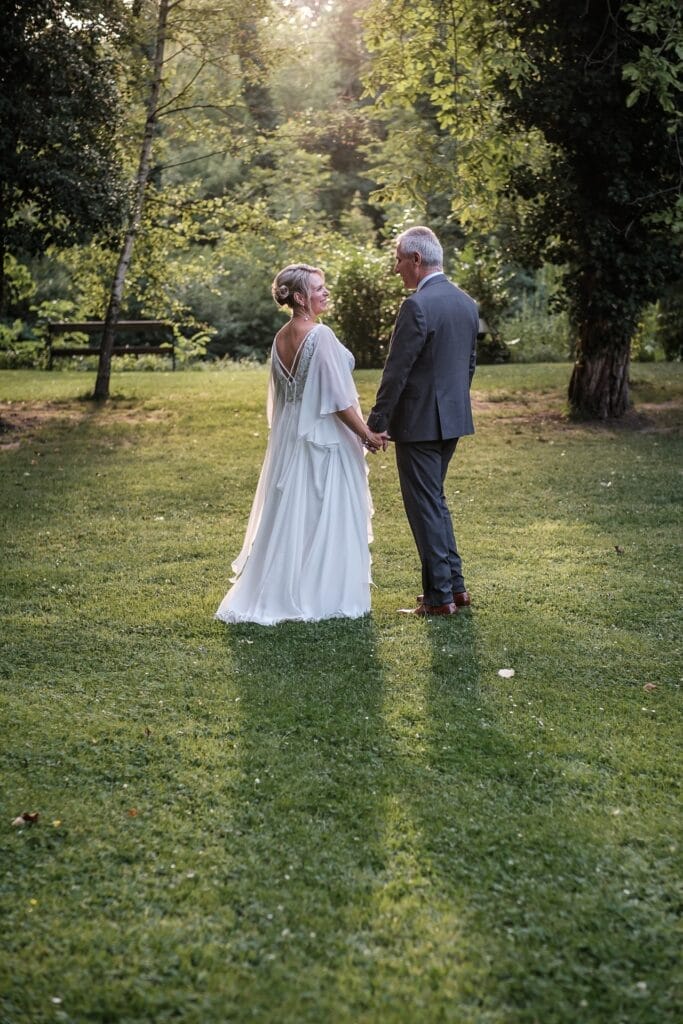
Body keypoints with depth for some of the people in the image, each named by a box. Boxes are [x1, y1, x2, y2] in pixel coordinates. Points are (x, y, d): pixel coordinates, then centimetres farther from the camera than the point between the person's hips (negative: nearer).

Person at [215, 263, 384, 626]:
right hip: (325, 438, -8)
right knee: (327, 516, 1)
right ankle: (327, 595, 8)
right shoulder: (320, 335, -18)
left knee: (289, 515, 13)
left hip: (290, 438, 8)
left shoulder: (280, 338, 7)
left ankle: (276, 592, 20)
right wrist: (366, 434, -11)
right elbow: (338, 397, -18)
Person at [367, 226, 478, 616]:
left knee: (425, 506, 0)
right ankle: (455, 584, 23)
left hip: (419, 421, -9)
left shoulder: (417, 306, -18)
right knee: (435, 500, 20)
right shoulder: (467, 302, 8)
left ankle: (439, 596, 6)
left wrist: (377, 423, -12)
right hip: (454, 419, 9)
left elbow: (396, 371, -18)